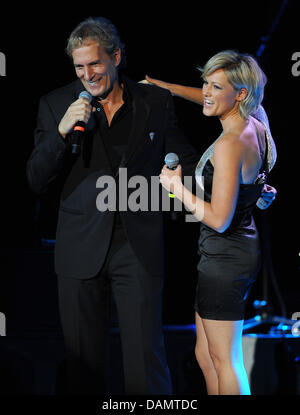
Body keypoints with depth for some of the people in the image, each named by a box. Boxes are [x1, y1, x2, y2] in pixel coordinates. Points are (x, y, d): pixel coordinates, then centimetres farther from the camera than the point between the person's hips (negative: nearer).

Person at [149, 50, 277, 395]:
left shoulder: (229, 145, -23)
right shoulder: (257, 123, 3)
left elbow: (219, 219, -24)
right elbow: (211, 100, 25)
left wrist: (177, 187, -13)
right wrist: (166, 86, 23)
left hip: (224, 256, -9)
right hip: (243, 248, 9)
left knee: (224, 361, 1)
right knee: (206, 356, 16)